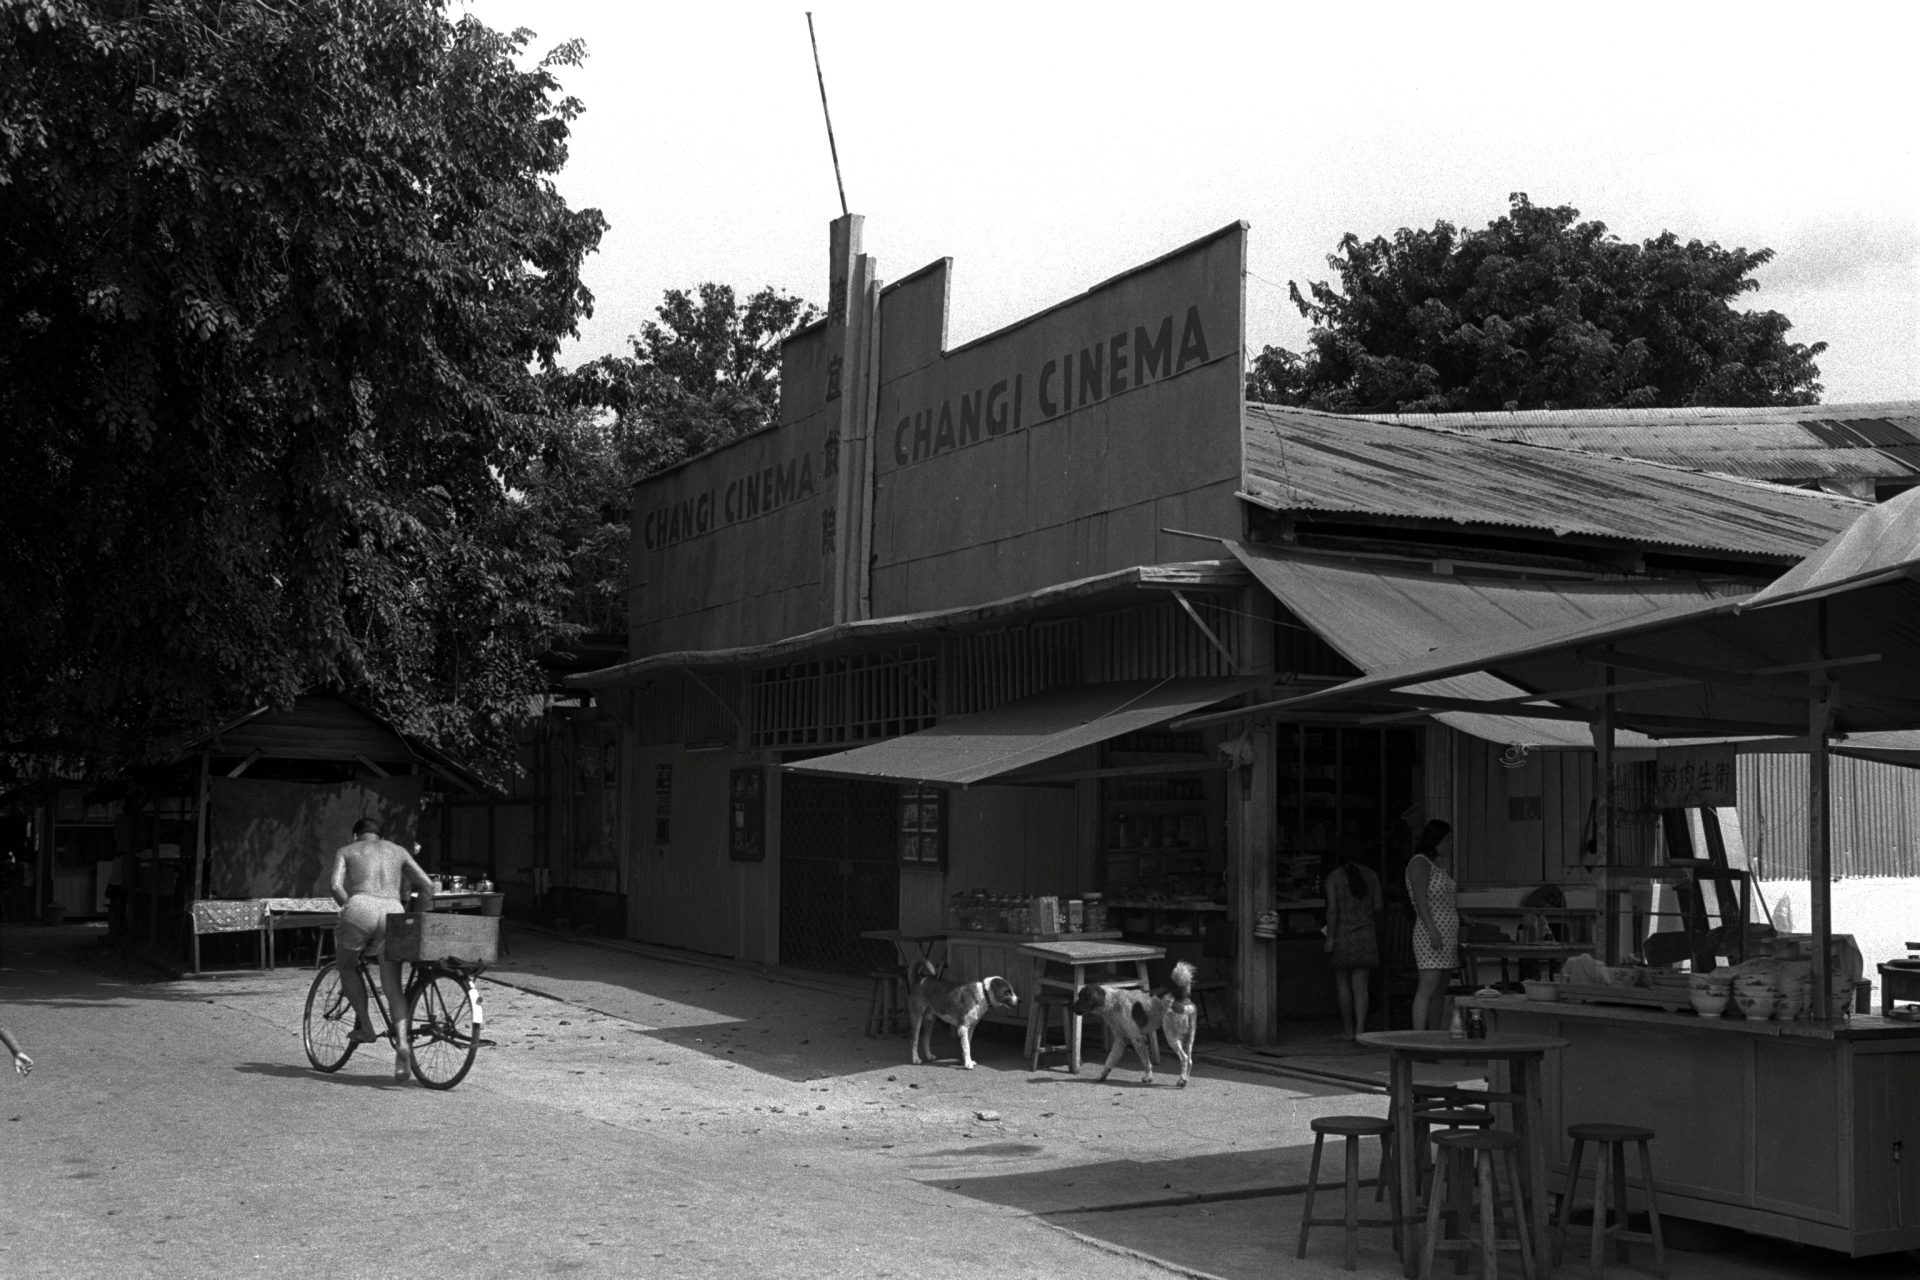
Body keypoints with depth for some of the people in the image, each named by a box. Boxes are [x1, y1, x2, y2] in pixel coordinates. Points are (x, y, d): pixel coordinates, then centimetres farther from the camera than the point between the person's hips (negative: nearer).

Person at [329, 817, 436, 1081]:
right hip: (393, 910, 2)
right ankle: (403, 1042, -18)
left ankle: (365, 1026, 14)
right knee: (392, 988, 4)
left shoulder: (345, 851, 23)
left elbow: (336, 886, 4)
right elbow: (427, 885, 21)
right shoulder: (397, 851, 30)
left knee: (346, 966, 25)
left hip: (362, 905, -2)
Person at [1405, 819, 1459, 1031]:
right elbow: (1420, 899, -16)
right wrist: (1432, 929, -23)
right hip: (1431, 935, -9)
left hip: (1447, 936, 9)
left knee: (1440, 991, 6)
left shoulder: (1438, 864, 21)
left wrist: (1464, 918, 17)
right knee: (1427, 989, -14)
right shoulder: (1419, 863, -7)